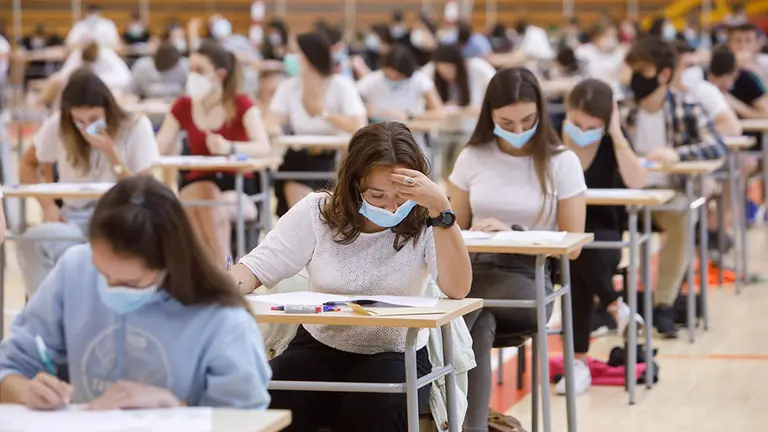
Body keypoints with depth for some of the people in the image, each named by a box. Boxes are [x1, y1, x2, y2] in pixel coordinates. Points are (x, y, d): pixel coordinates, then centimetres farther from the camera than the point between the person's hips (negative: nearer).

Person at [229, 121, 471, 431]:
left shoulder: (423, 223, -10)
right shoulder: (316, 212, -5)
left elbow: (457, 290, -24)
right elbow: (258, 267, -3)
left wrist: (441, 209, -31)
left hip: (397, 357, -1)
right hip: (319, 349, 2)